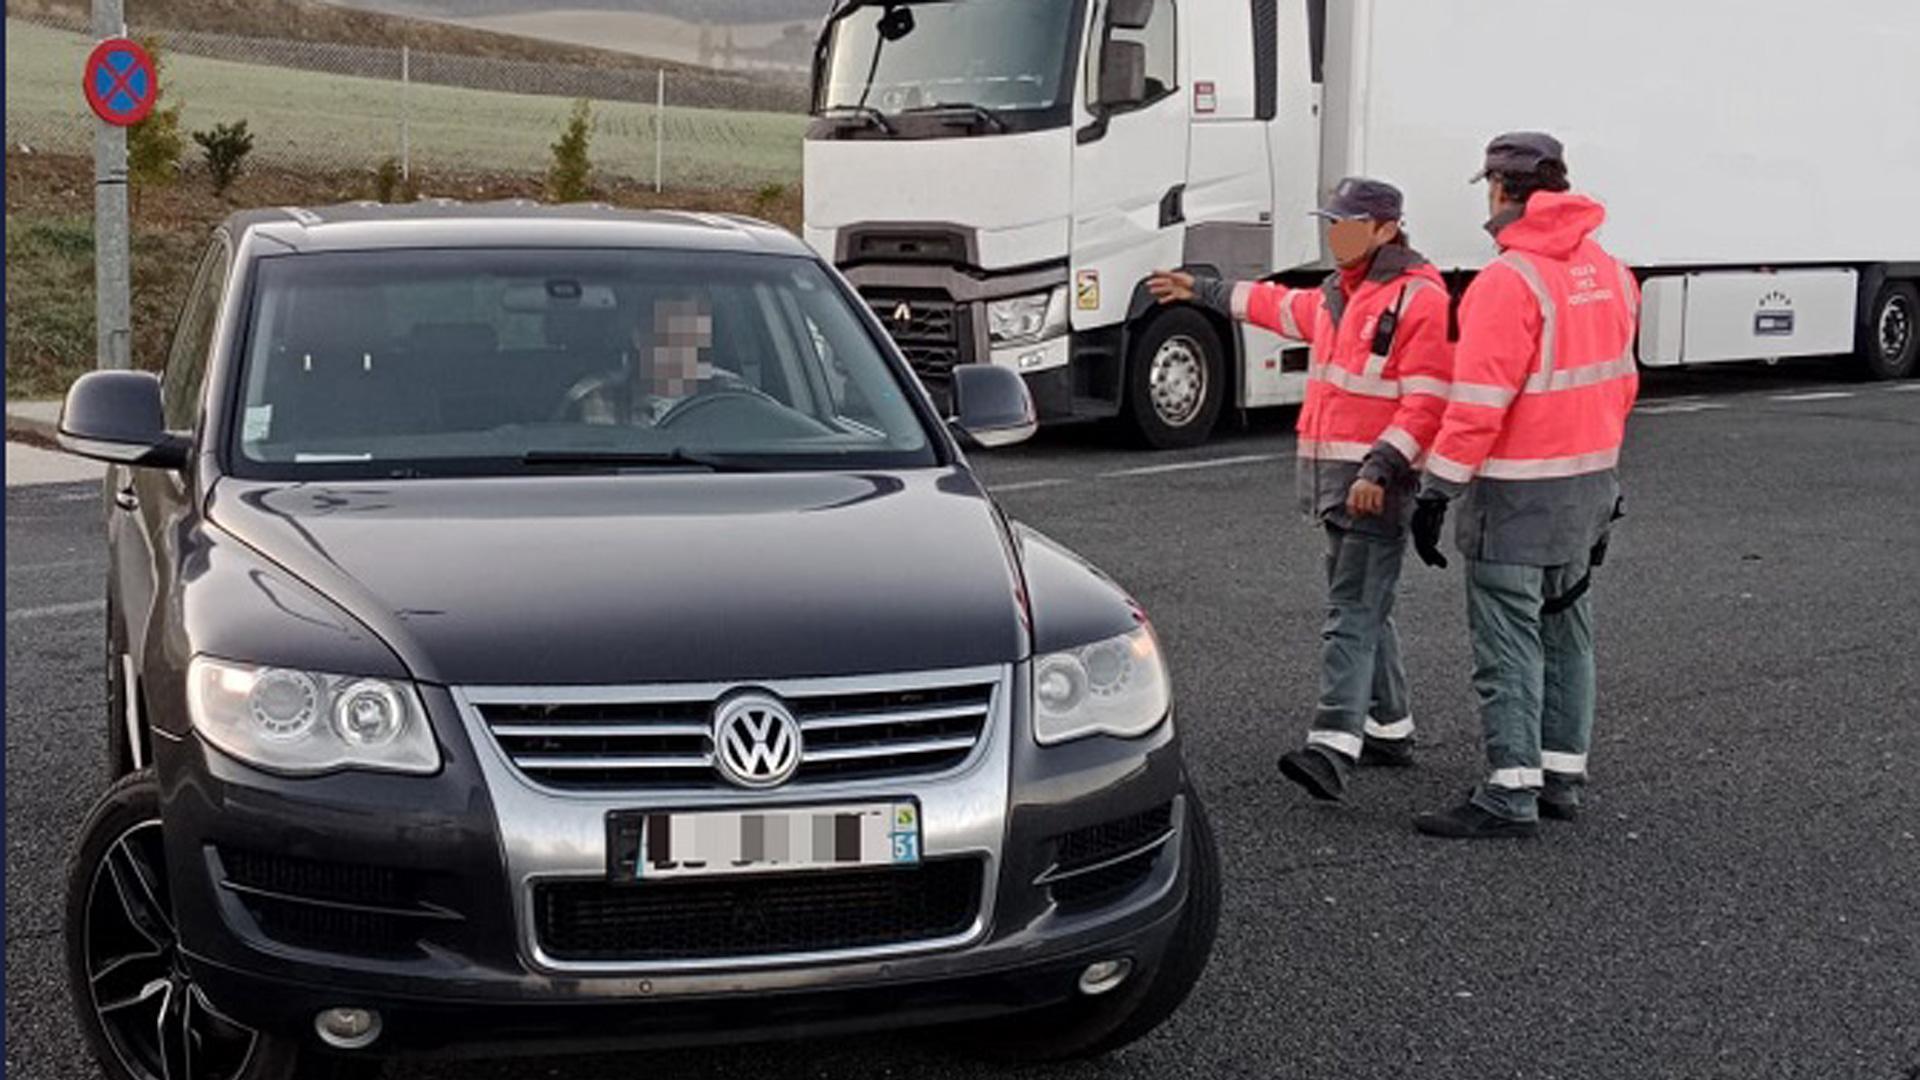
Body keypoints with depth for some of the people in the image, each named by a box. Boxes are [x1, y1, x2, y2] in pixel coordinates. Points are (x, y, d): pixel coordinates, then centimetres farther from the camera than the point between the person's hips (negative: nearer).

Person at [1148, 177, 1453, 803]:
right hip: (1333, 473, 9)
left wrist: (1380, 467, -27)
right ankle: (1390, 731, 26)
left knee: (1352, 613, -15)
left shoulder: (1420, 298, -12)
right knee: (1364, 609, 15)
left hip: (1376, 482, -9)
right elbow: (1286, 308, 38)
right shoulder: (1340, 293, 17)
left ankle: (1333, 748, -22)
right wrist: (1206, 293, 46)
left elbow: (1426, 403, -19)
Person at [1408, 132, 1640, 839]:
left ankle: (1511, 794, -2)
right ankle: (1562, 775, 24)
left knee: (1507, 642, -4)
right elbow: (1619, 383, 15)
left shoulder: (1510, 281, -19)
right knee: (1565, 632, 16)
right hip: (1590, 483, 9)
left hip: (1519, 493, -9)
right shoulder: (1608, 272, 8)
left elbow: (1479, 403, -22)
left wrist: (1438, 489, -18)